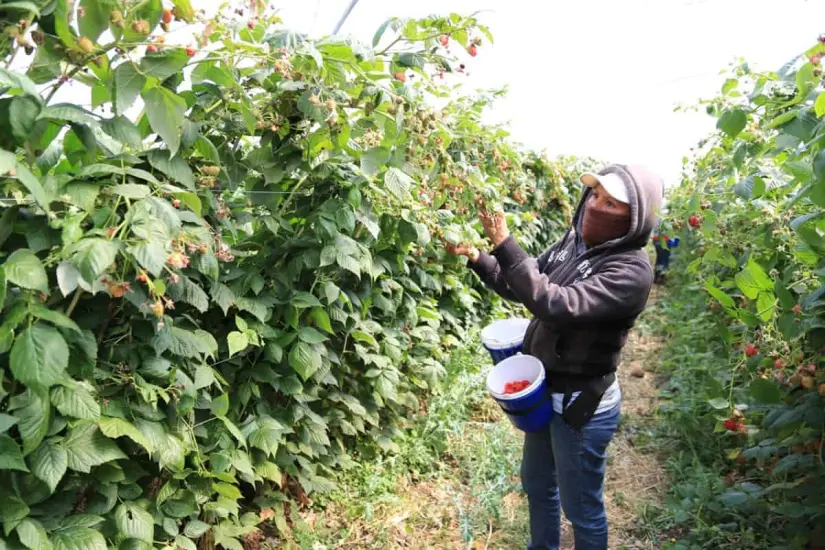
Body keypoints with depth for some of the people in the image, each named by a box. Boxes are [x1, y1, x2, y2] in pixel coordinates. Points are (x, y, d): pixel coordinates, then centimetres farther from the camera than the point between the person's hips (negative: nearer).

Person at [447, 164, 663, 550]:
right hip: (543, 391, 8)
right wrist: (478, 257, -8)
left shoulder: (631, 271, -25)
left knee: (581, 508, 14)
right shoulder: (575, 240, -1)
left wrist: (505, 246, -38)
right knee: (537, 484, 27)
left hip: (582, 405, -8)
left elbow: (558, 305, -36)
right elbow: (524, 286, 7)